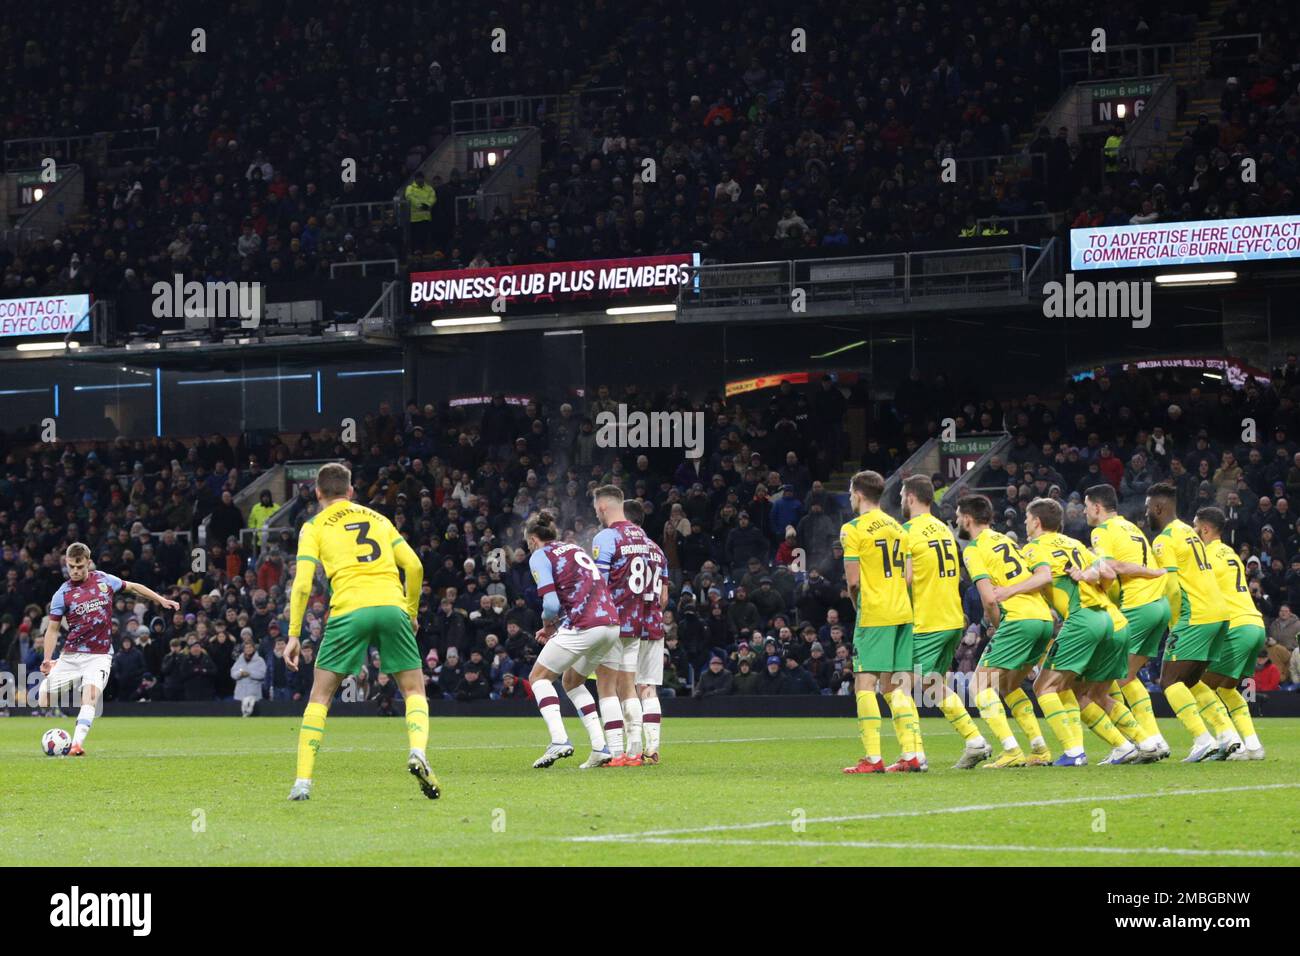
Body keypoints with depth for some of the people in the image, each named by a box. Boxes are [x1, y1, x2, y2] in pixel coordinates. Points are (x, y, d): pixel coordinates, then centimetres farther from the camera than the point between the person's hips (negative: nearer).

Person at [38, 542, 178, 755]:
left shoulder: (104, 580, 2)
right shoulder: (62, 594, -1)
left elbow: (133, 587, 20)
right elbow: (53, 628, 4)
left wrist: (161, 600, 19)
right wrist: (47, 660, -7)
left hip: (99, 656, -1)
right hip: (71, 655, 1)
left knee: (90, 695, -25)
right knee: (43, 694, -7)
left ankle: (77, 744, -34)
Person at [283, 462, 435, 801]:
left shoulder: (314, 527, 14)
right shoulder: (377, 518, 24)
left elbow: (302, 583, 3)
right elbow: (414, 566, 17)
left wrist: (293, 635, 5)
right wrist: (411, 613, 28)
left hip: (349, 609, -2)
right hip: (392, 606, 2)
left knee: (320, 697, 10)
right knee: (414, 692, 11)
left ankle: (303, 781, 2)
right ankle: (418, 751, -18)